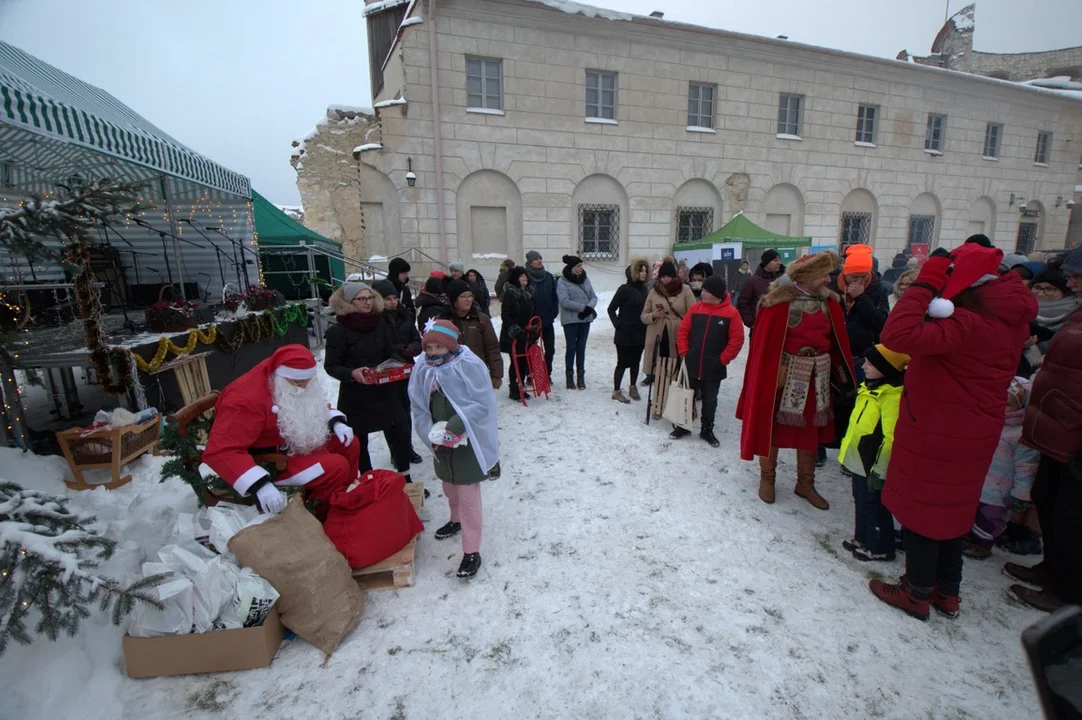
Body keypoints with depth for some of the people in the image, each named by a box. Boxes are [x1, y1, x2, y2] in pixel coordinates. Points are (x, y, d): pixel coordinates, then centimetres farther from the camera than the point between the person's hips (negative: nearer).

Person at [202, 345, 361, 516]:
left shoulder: (298, 384, -7)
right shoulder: (248, 400, -31)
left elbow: (317, 407, 14)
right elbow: (219, 452, -36)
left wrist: (336, 422, -7)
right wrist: (260, 485, -45)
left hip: (297, 441, 9)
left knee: (350, 444, 7)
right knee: (336, 467, -23)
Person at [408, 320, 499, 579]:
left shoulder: (469, 366, -21)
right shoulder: (422, 368, -5)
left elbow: (482, 404, -23)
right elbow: (418, 405, 0)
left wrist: (454, 426, -28)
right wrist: (430, 433, -11)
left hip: (467, 441, -6)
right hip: (440, 441, 6)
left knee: (468, 495, 0)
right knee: (449, 486, 26)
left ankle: (471, 551, 15)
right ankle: (457, 520, 54)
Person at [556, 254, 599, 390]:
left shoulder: (585, 279, 9)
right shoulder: (562, 281, -7)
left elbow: (594, 297, 8)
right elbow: (564, 301, -17)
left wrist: (589, 308, -13)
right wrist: (583, 307, -19)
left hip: (585, 319, 5)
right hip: (570, 319, -4)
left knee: (581, 347, 9)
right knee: (571, 347, 2)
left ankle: (581, 376, 17)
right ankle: (569, 376, 13)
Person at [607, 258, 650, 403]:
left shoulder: (644, 289, 7)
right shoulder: (624, 289, -10)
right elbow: (611, 309, -7)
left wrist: (645, 325, 3)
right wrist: (618, 324, -13)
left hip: (640, 333, 6)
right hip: (625, 334, -6)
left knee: (635, 362, 15)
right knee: (623, 363, 0)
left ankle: (633, 388, 31)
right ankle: (616, 391, 11)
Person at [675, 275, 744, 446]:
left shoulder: (731, 312, -9)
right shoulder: (695, 308, -1)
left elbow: (737, 340, -7)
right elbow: (683, 331, 4)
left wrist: (723, 359, -9)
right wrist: (684, 353, -3)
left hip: (714, 368, -2)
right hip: (691, 365, 2)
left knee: (710, 400, 12)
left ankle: (707, 430, 27)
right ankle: (683, 426, 28)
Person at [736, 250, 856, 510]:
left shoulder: (829, 302, 4)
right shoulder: (779, 302, -14)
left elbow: (838, 342, 6)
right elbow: (764, 342, -16)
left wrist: (844, 376, 4)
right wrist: (773, 373, -17)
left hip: (817, 376, 6)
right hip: (782, 374, -6)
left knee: (811, 429, 15)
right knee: (773, 425, 8)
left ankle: (805, 483, 32)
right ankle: (767, 477, 27)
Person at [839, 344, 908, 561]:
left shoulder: (892, 396, -24)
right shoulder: (871, 388, 7)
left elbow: (891, 437, -25)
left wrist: (880, 470, -21)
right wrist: (848, 455, 22)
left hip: (873, 465, -10)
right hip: (859, 461, 10)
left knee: (873, 505, 6)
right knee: (860, 500, 21)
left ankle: (880, 548, 23)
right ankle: (862, 538, 38)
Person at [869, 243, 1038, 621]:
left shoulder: (968, 324, -26)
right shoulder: (1010, 319, 2)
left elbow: (898, 335, -39)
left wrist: (925, 283, -27)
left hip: (935, 436, -9)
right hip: (973, 433, 9)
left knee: (920, 511, 8)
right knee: (951, 510, 22)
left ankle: (917, 594, 25)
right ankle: (947, 592, 37)